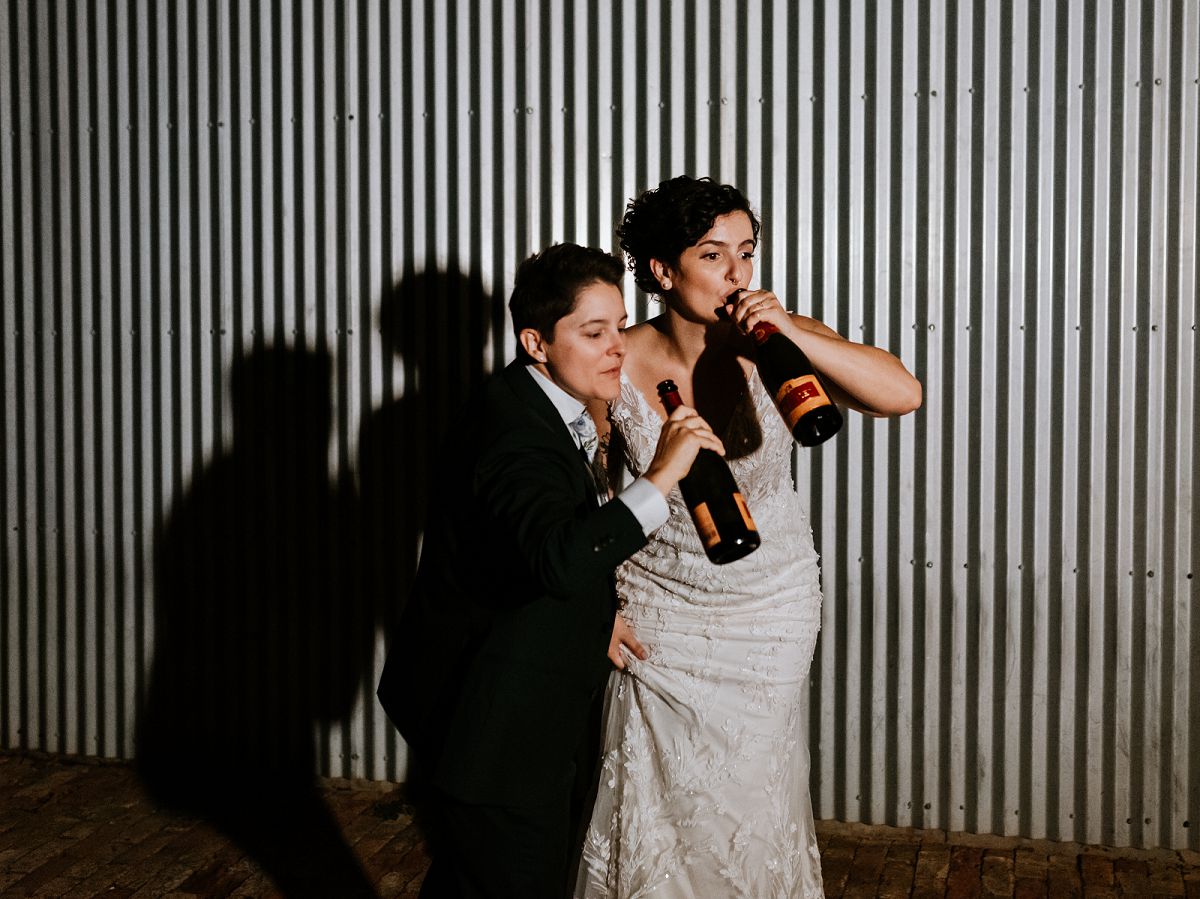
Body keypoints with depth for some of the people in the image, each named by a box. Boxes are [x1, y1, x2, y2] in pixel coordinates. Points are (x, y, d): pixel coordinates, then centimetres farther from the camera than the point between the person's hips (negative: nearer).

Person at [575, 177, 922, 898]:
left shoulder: (773, 341, -15)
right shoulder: (619, 365, -14)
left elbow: (903, 394, -25)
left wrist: (793, 336, -33)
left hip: (770, 606, 0)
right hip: (659, 603, 0)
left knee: (747, 800, 14)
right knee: (658, 797, 11)